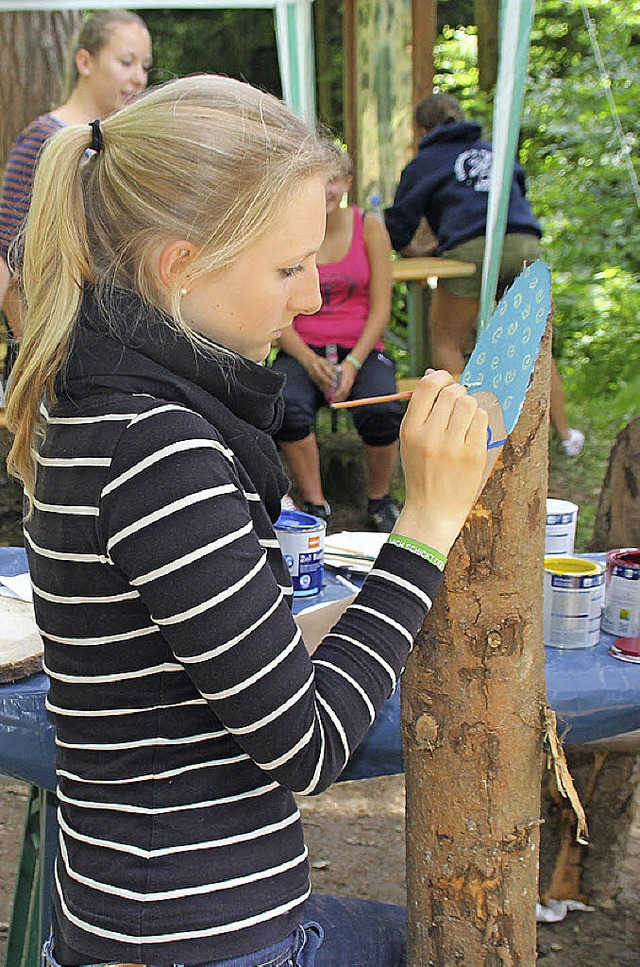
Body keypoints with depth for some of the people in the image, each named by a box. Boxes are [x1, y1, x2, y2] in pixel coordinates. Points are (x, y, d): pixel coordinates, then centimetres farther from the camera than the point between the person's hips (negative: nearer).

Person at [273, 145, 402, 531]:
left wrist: (353, 363, -13)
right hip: (302, 350, 0)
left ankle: (380, 500, -3)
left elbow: (380, 308, 0)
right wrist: (309, 361, -16)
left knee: (381, 411, -31)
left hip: (362, 349, 0)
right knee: (288, 405, -33)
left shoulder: (369, 227, 3)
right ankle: (315, 504, -13)